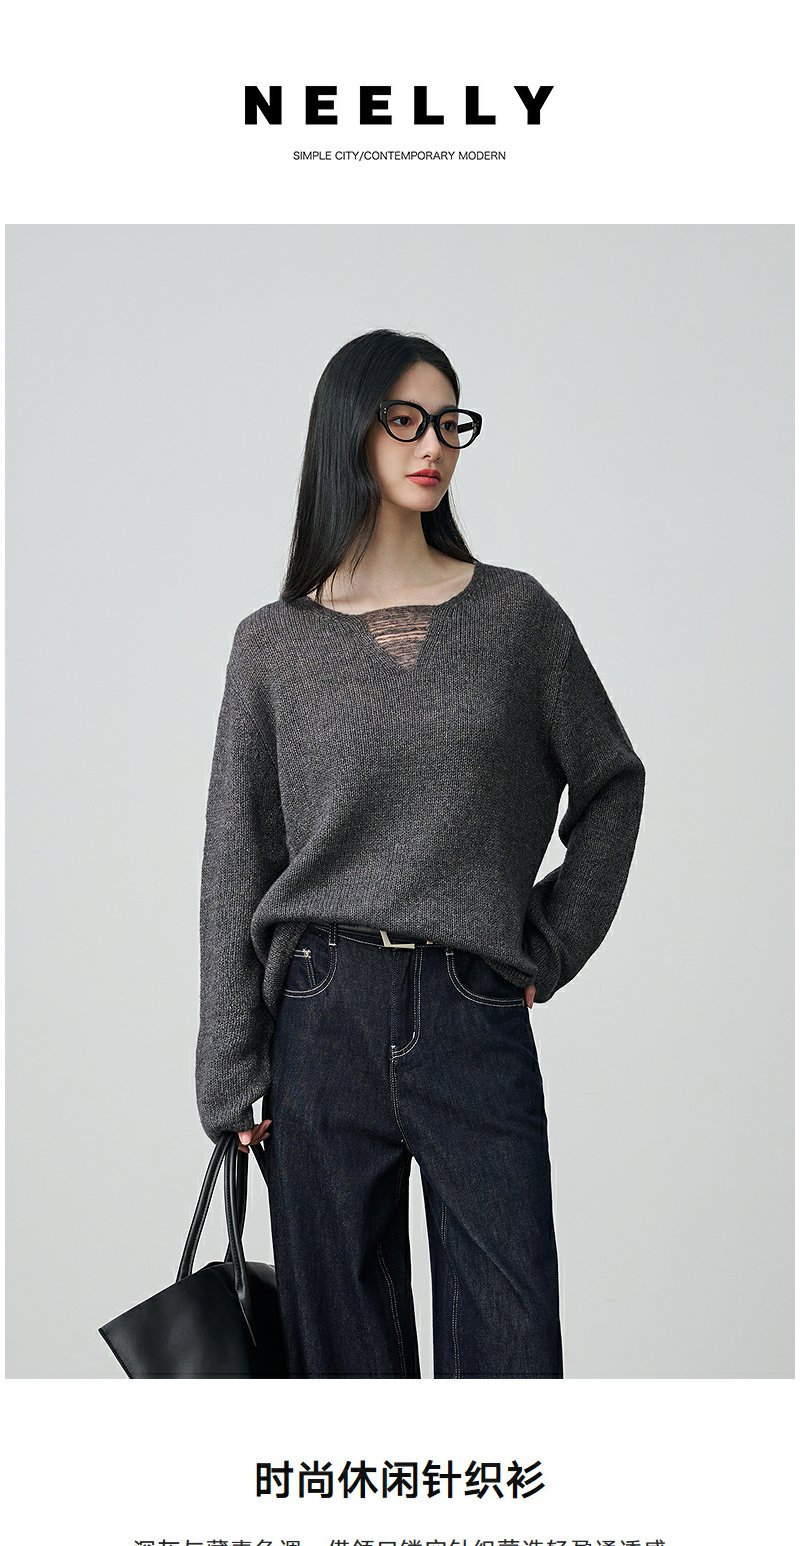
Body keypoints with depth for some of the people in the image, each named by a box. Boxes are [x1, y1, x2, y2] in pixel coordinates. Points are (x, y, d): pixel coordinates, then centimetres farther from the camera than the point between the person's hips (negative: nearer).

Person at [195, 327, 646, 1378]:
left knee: (509, 1348, 3)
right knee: (343, 1338, 9)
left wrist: (554, 944, 7)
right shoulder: (275, 642, 4)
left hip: (477, 1018, 0)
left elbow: (611, 783, 15)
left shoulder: (516, 613, 5)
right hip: (325, 1019, 0)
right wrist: (230, 1076, 2)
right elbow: (236, 865, 4)